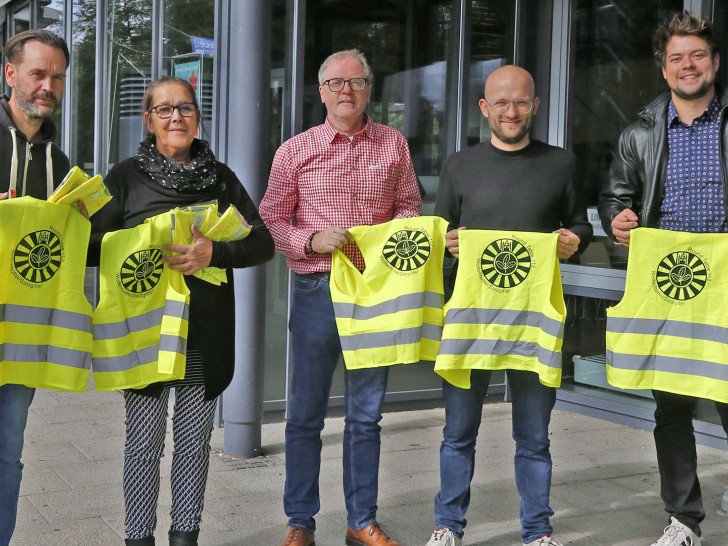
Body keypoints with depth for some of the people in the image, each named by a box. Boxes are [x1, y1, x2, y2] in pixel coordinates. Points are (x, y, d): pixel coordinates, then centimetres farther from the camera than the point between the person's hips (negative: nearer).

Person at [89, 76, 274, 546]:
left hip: (207, 331, 2)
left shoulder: (220, 177, 9)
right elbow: (90, 245, 1)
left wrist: (214, 252, -16)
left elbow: (263, 243, 1)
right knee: (144, 440, 1)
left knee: (195, 438, 9)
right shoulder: (126, 177, 4)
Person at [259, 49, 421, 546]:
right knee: (305, 413, 4)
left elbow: (410, 206, 15)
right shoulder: (295, 151, 3)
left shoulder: (394, 145, 9)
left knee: (366, 413, 9)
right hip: (317, 290, -1)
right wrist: (313, 240, -14)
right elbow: (272, 222, 3)